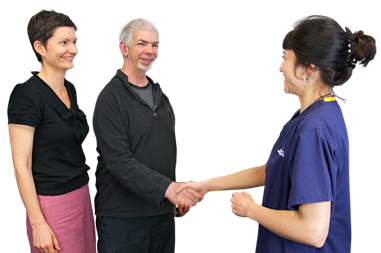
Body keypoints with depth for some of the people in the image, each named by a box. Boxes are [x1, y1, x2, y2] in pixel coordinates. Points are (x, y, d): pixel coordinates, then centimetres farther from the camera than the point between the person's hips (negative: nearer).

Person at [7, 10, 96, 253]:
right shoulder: (26, 94, -15)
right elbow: (21, 165, -15)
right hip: (52, 202, -7)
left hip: (83, 194, 7)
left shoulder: (71, 89, 8)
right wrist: (38, 224, -15)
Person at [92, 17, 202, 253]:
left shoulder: (160, 95, 13)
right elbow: (118, 160, -21)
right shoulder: (110, 98, -11)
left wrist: (180, 195, 15)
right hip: (122, 217, -6)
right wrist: (167, 188, -28)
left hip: (164, 212, 7)